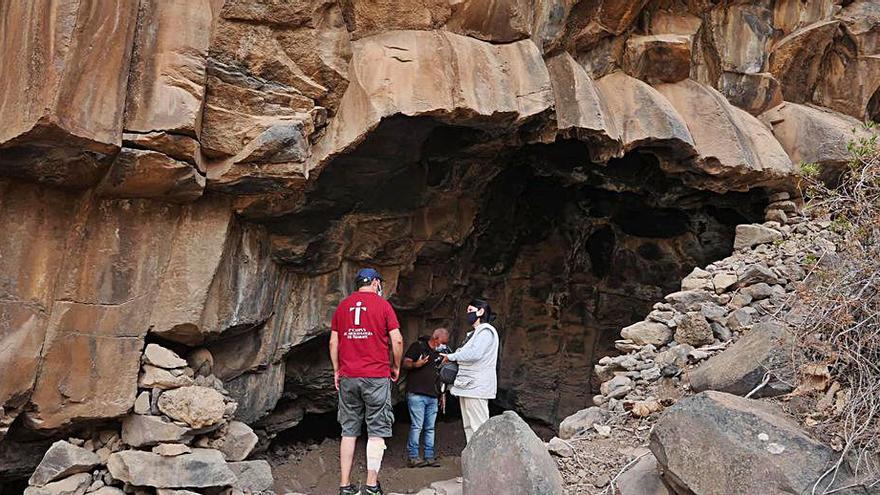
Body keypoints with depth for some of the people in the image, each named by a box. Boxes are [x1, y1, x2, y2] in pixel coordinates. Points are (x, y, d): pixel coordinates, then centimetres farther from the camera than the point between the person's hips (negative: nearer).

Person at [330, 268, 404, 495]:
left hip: (348, 377, 4)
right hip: (377, 376, -4)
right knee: (377, 432, 2)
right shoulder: (382, 305, -2)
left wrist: (336, 370, 17)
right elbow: (397, 340, -7)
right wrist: (396, 367, 7)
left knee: (349, 431, 9)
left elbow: (333, 343, 9)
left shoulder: (342, 306, 9)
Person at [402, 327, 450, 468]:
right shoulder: (418, 346, 1)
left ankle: (429, 457, 10)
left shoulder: (440, 353, 20)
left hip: (433, 396, 6)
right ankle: (413, 457, -4)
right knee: (417, 426, -9)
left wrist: (442, 394, 19)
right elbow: (405, 363, -4)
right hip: (416, 394, -6)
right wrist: (416, 364, -24)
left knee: (430, 428, 6)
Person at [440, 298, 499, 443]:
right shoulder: (474, 333, 23)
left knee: (478, 426, -12)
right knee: (468, 426, 9)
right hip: (467, 386, 10)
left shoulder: (486, 331, -8)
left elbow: (475, 353, -21)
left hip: (476, 387, -10)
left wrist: (451, 356, -11)